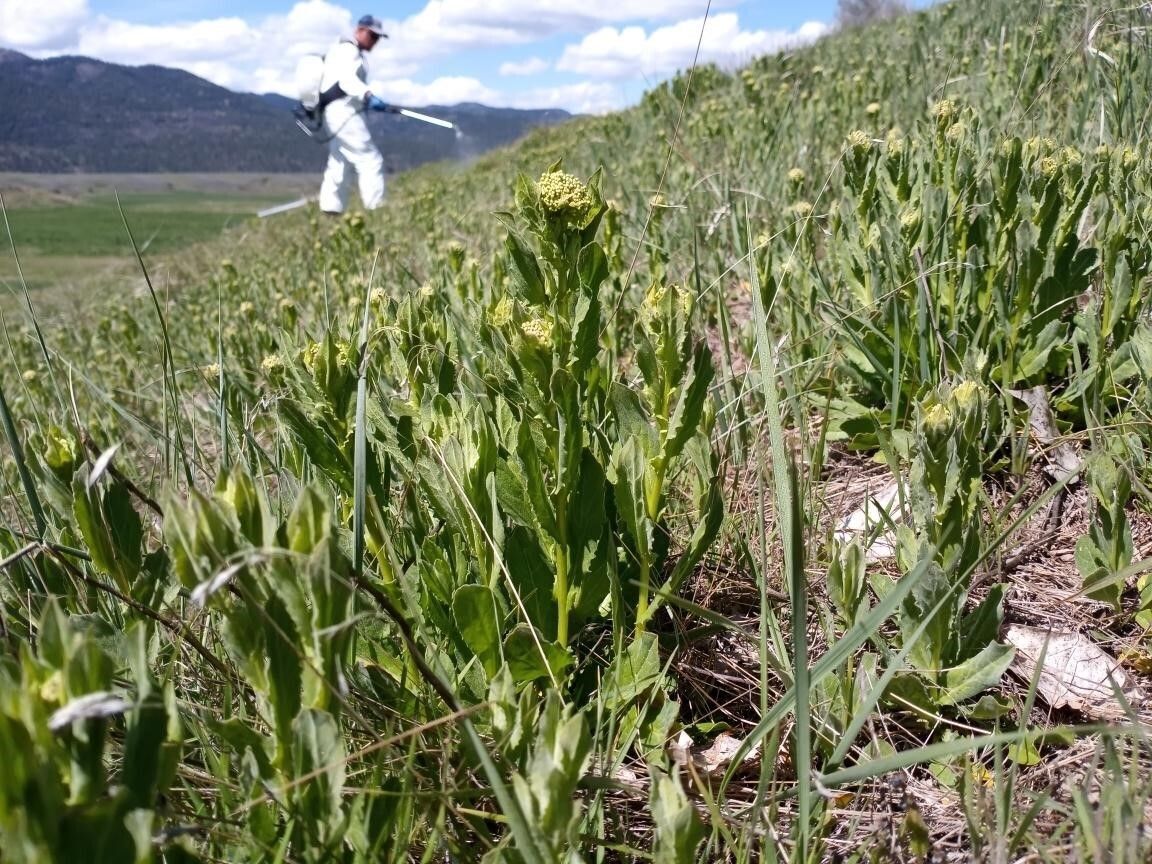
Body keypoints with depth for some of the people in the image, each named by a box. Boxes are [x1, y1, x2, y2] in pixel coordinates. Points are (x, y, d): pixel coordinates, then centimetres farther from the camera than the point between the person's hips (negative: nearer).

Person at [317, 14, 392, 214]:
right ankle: (376, 211, -18)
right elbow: (347, 77, -26)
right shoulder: (348, 50, -8)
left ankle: (330, 210, 7)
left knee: (339, 167, 8)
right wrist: (368, 96, -41)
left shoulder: (351, 52, 25)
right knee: (371, 160, -14)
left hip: (336, 114, 11)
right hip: (345, 114, -11)